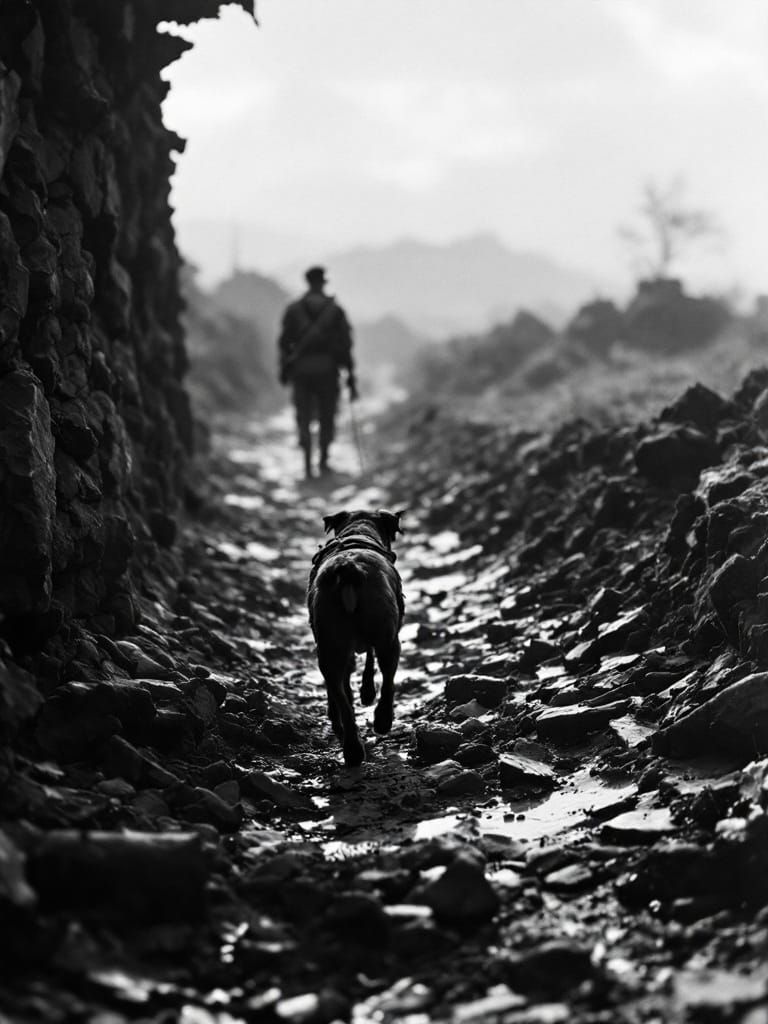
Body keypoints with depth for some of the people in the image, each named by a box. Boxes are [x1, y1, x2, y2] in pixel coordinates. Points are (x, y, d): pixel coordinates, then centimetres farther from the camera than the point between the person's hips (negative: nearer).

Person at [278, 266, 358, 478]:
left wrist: (284, 369, 10)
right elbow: (346, 343, 0)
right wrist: (350, 376, 3)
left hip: (301, 369, 0)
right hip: (327, 369, 0)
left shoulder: (293, 309, 3)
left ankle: (307, 464, -8)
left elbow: (284, 342, 1)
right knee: (327, 417, 12)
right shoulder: (335, 310, 2)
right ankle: (323, 461, 9)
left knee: (303, 418, 4)